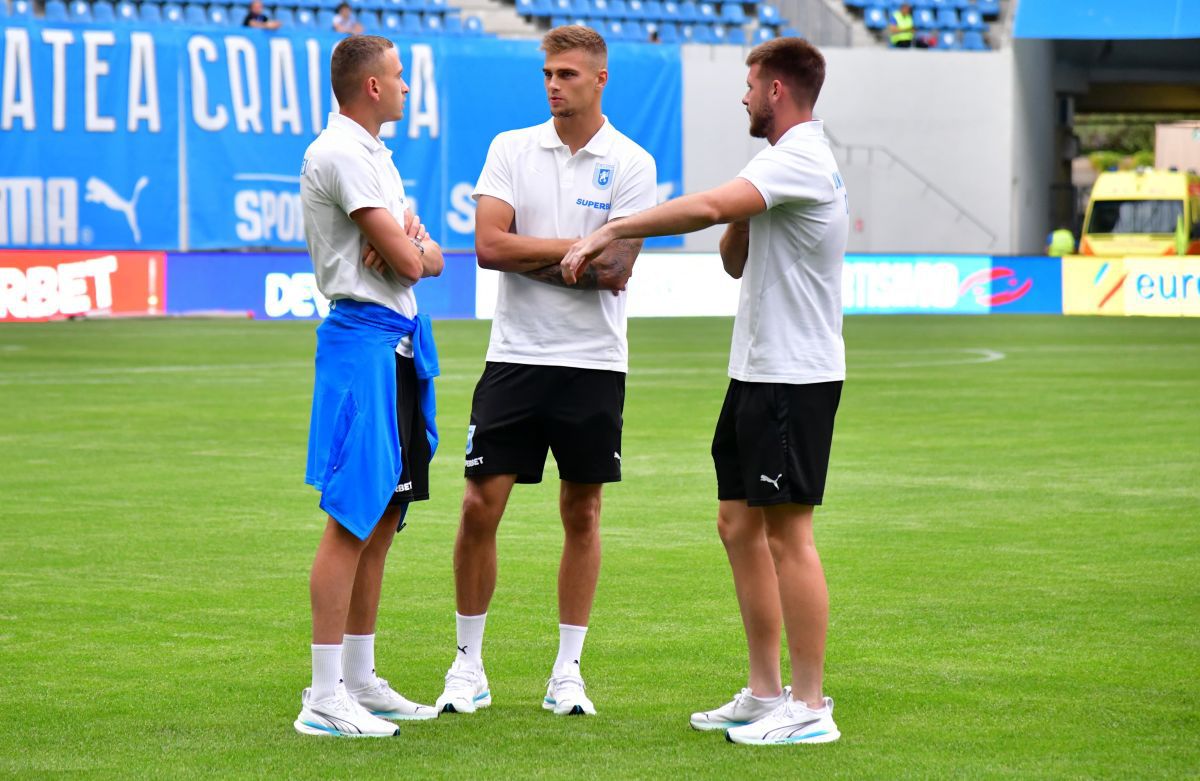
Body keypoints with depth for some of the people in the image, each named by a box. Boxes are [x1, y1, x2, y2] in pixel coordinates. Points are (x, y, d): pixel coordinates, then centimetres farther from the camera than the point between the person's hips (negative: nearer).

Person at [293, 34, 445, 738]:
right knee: (352, 522, -11)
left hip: (398, 343, 10)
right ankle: (325, 700, -11)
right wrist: (414, 247, 4)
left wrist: (414, 244, -8)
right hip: (363, 341, -10)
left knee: (382, 523, 13)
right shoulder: (340, 153, -13)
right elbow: (407, 261, -17)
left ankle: (361, 682, 21)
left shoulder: (374, 153, 19)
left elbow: (425, 256, 14)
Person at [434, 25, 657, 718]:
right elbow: (489, 245, -8)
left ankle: (568, 672, 14)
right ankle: (469, 665, 10)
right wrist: (578, 248, -10)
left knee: (582, 514, 5)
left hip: (594, 363, -1)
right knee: (481, 506, -2)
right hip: (516, 356, 1)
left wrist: (528, 257, -10)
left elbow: (614, 270, -11)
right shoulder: (511, 149, 4)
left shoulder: (632, 165, -1)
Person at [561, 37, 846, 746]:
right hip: (758, 370, 10)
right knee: (740, 526, 12)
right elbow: (736, 260, 19)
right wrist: (739, 223, -2)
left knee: (788, 534, -7)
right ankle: (765, 693, 18)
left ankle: (810, 708, -2)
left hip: (794, 378, -10)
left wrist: (612, 231, -26)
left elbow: (707, 207, -30)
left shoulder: (799, 159, -16)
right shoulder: (792, 160, 17)